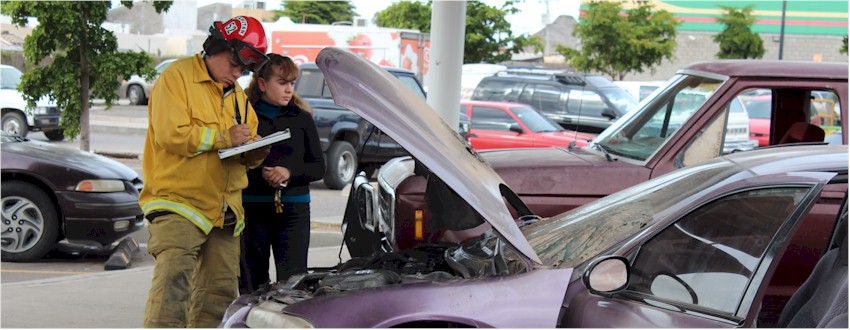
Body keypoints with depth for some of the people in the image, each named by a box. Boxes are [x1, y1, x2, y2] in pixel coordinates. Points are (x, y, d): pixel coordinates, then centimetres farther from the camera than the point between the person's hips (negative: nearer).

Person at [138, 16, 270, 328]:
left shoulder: (237, 93, 20)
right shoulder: (176, 77, -5)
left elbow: (244, 148, 25)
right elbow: (171, 134, -18)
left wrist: (254, 154, 1)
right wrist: (225, 136, -14)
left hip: (224, 209, 8)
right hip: (177, 202, -8)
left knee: (220, 290, 9)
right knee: (173, 278, -21)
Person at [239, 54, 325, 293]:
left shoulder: (302, 119, 9)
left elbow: (318, 167, 9)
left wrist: (289, 173, -8)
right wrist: (259, 174, -15)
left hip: (293, 210, 1)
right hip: (252, 209, -1)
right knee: (251, 283, 4)